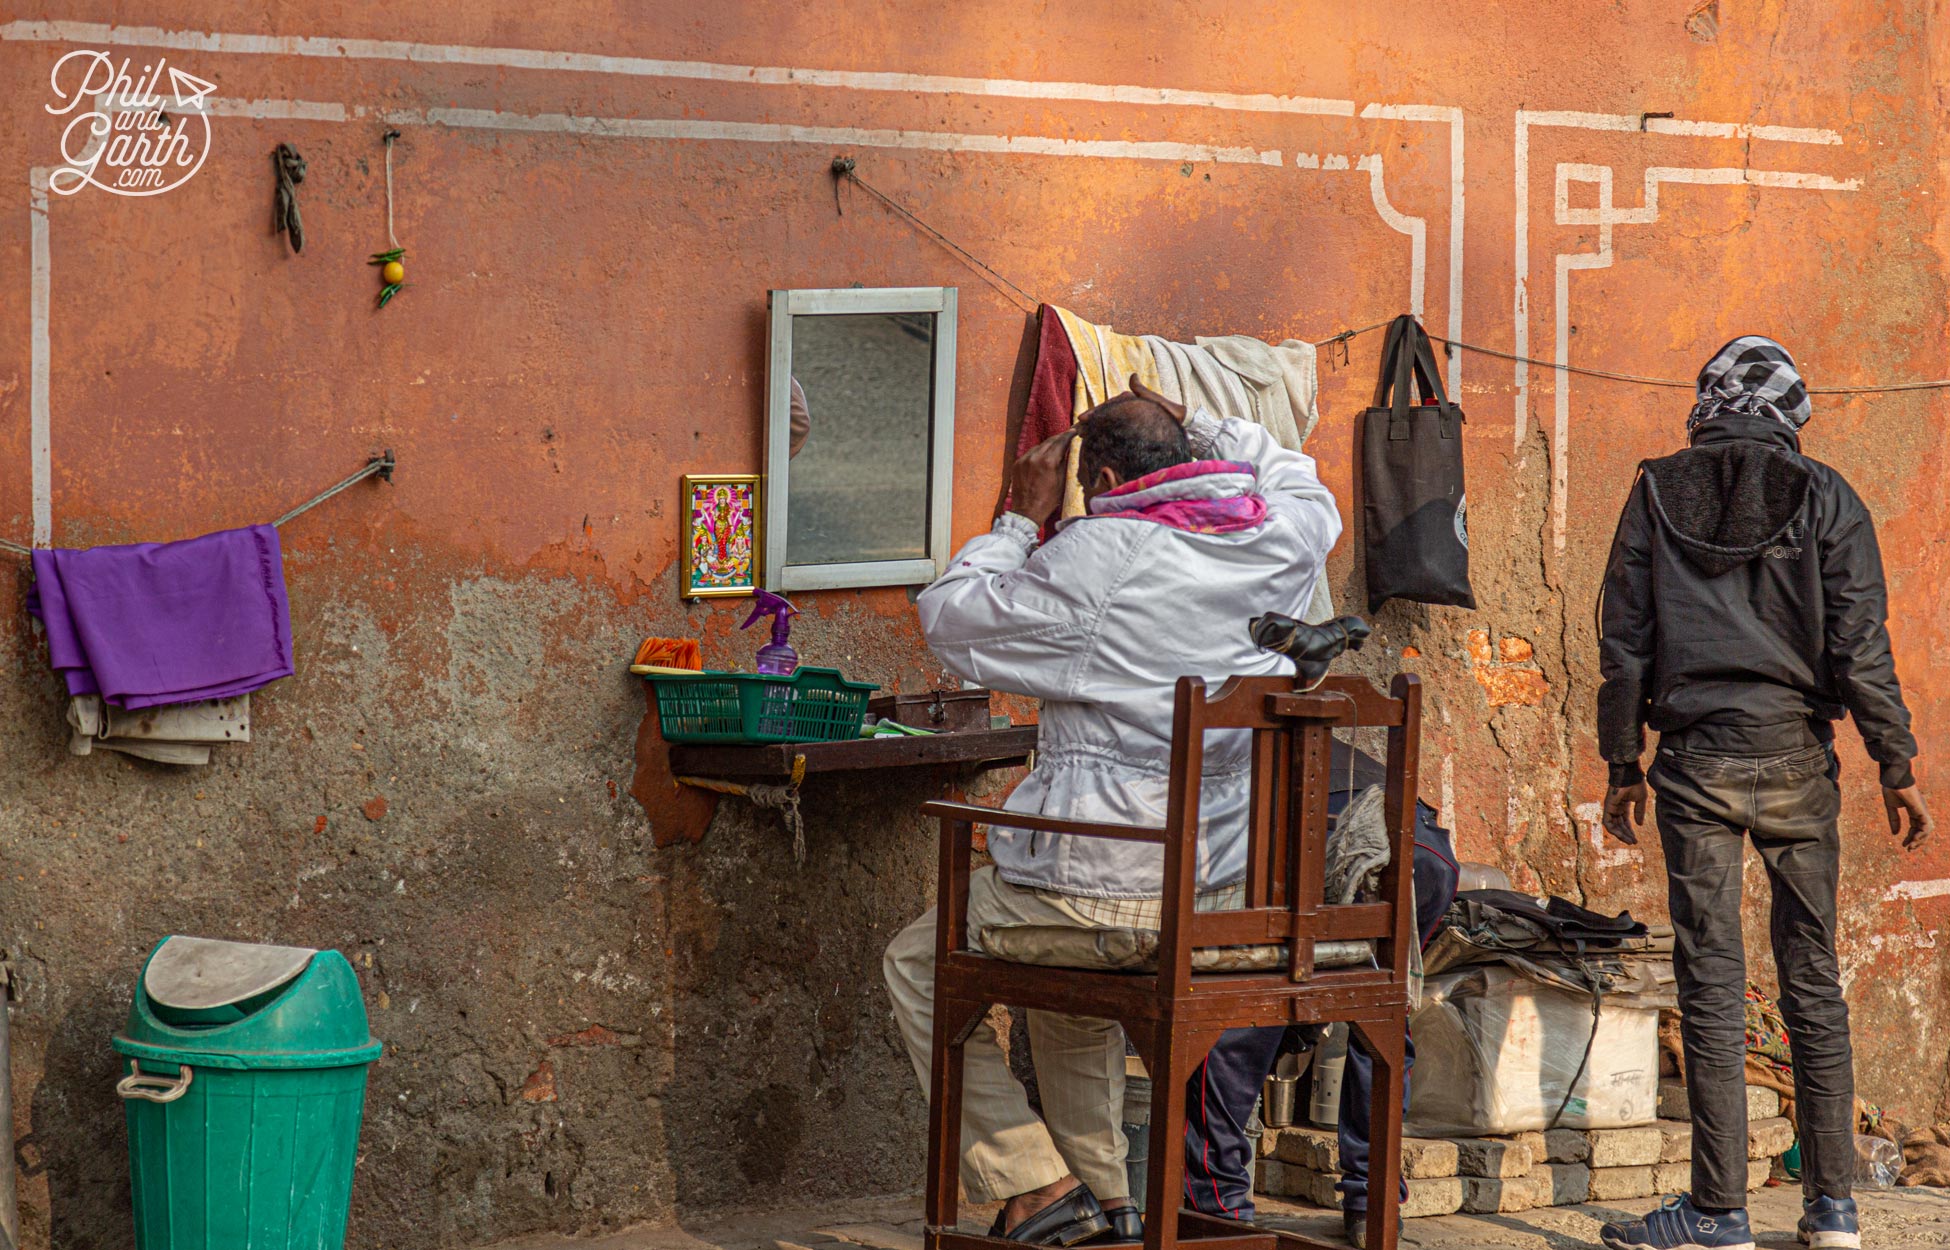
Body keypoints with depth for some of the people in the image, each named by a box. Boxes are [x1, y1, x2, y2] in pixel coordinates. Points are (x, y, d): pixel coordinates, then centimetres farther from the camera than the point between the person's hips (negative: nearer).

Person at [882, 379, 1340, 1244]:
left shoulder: (1099, 554, -14)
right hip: (1226, 890, 7)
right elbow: (1297, 477, 30)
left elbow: (949, 621, -2)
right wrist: (1188, 425, 32)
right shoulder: (1280, 539, 2)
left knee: (918, 965, 15)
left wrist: (1022, 519, 9)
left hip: (1099, 889, -7)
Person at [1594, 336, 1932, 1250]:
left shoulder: (1658, 494, 5)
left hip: (1696, 756, -1)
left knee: (1712, 979, -2)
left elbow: (1623, 642, 4)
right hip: (1795, 759, 1)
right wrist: (1897, 768, 3)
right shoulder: (1823, 498, 3)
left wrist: (1623, 768, 10)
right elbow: (1860, 646, -2)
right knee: (1812, 977, 8)